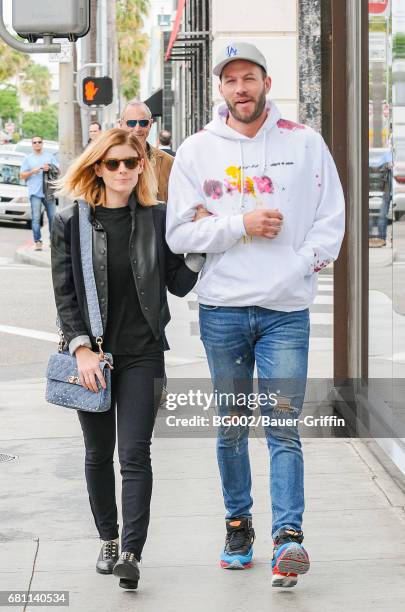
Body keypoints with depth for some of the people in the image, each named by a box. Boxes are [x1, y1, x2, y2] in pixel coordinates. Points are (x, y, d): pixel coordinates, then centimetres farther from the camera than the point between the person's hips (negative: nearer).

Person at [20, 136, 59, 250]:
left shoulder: (49, 156, 13)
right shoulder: (28, 158, 11)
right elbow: (22, 176, 8)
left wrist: (50, 168, -9)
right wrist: (32, 171, -9)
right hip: (35, 193, -1)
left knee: (52, 216, 1)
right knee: (36, 218, -8)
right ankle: (37, 242, -9)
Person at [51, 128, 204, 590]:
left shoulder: (157, 219, 2)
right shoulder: (71, 222, 0)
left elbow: (179, 284, 4)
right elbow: (65, 293, -1)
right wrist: (82, 349, -10)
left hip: (142, 353, -1)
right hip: (92, 353, 1)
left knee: (134, 453, -8)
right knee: (99, 453, 11)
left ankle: (131, 553, -11)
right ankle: (108, 541, 26)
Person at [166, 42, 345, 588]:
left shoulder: (304, 143, 4)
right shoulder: (197, 151, 4)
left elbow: (331, 219, 5)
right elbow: (179, 234, -1)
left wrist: (301, 265, -8)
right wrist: (242, 224, -12)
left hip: (286, 311, -1)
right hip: (222, 311, 1)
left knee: (283, 428, -8)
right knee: (232, 429, 10)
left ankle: (289, 536, -9)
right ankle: (238, 522, 23)